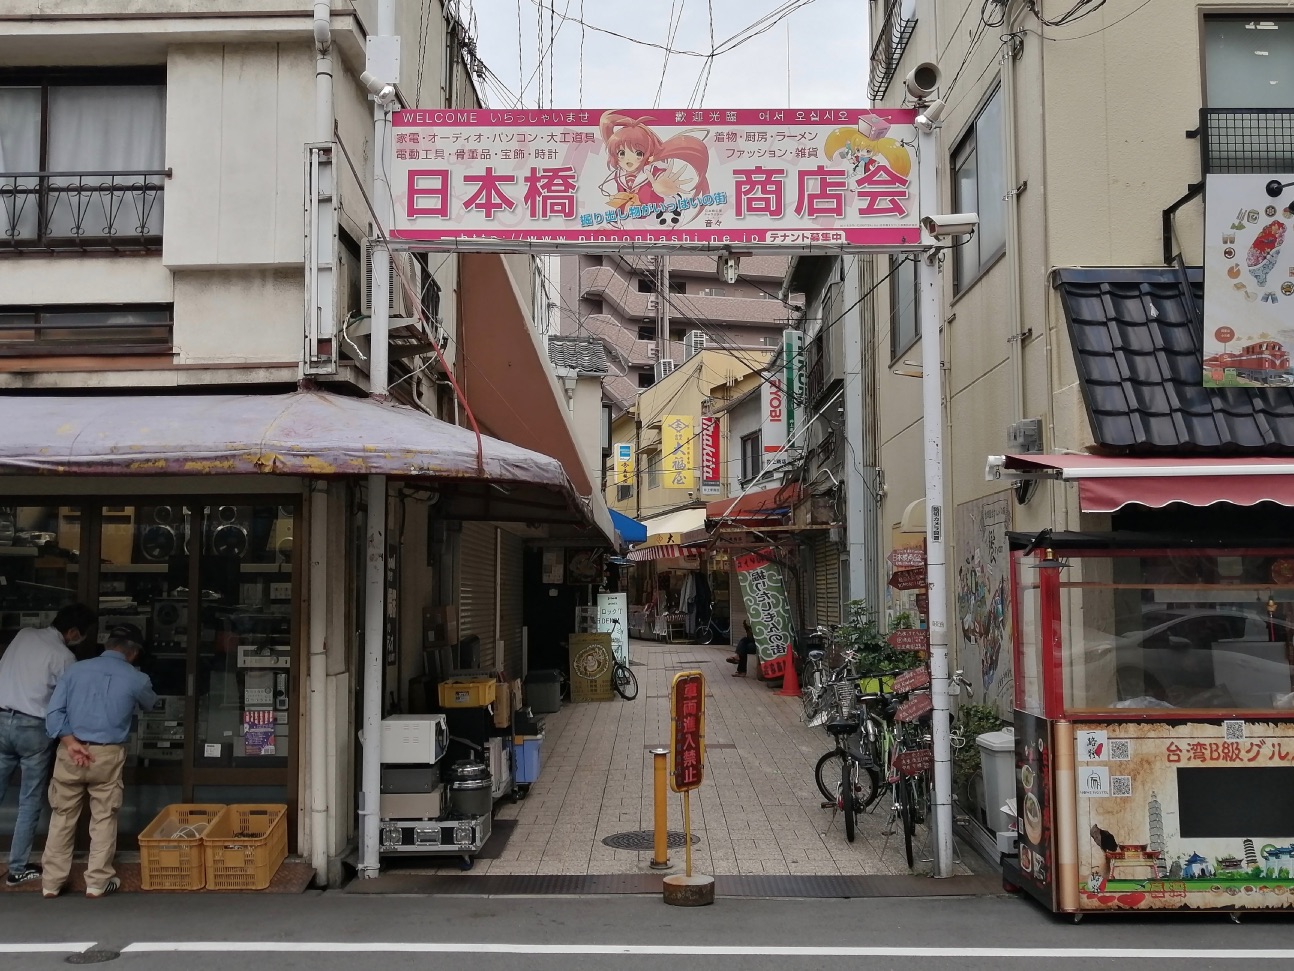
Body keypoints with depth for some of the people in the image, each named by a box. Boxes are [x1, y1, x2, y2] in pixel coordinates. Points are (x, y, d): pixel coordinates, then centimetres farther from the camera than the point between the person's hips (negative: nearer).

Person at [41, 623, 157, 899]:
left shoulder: (76, 669, 2)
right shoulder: (136, 679, -2)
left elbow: (54, 712, -5)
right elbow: (151, 705, 21)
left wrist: (71, 742, -8)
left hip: (70, 753, 2)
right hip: (108, 756, -2)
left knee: (62, 817, 13)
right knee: (104, 818, 9)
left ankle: (51, 882, 19)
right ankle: (97, 881, 11)